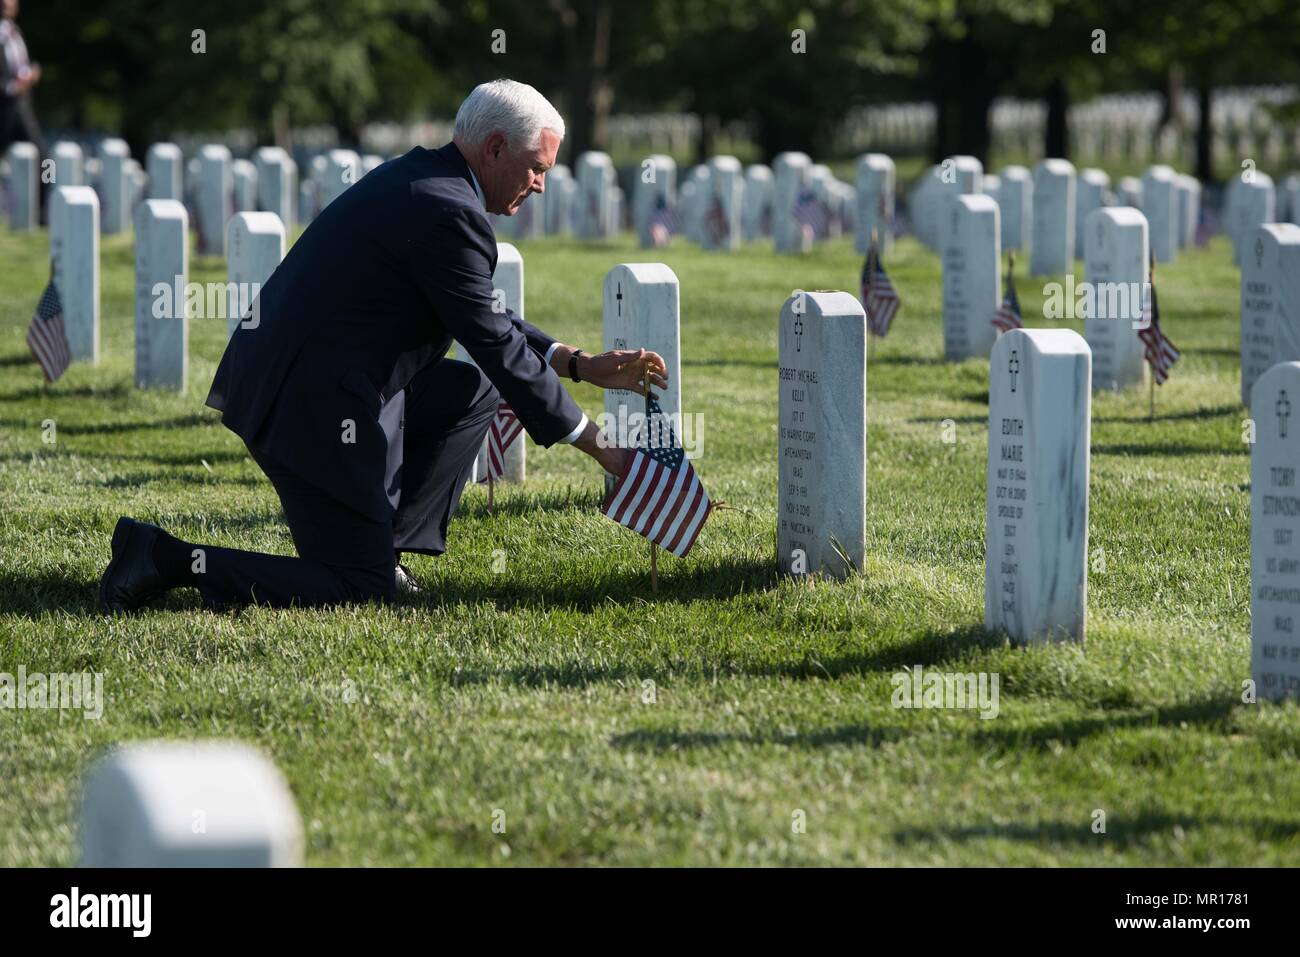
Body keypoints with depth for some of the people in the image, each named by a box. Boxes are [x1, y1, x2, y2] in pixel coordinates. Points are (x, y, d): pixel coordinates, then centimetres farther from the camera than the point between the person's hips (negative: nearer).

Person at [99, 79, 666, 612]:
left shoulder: (416, 176, 13)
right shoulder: (449, 214, -18)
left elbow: (487, 318, 21)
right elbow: (494, 344, -14)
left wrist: (582, 365, 15)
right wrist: (595, 445, -6)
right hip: (316, 407, -10)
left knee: (476, 392, 20)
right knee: (362, 590, -4)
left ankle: (384, 544, 17)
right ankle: (169, 559, -8)